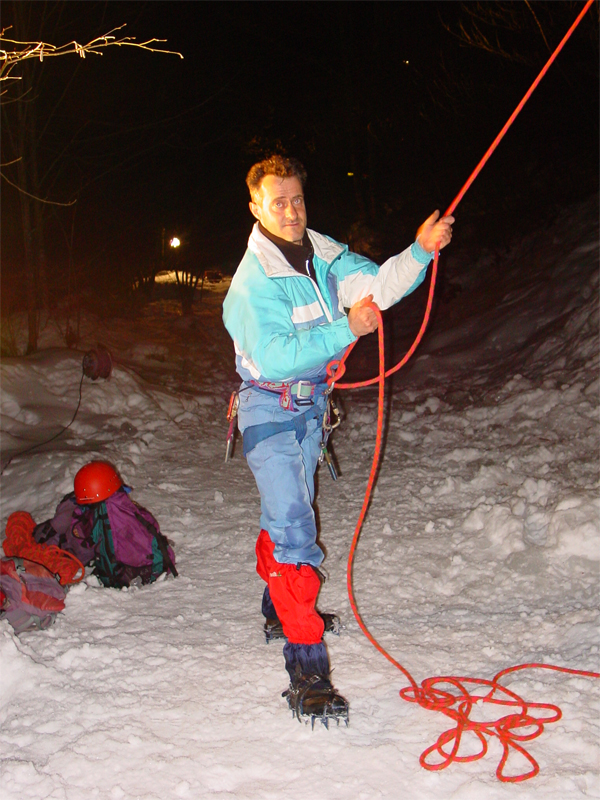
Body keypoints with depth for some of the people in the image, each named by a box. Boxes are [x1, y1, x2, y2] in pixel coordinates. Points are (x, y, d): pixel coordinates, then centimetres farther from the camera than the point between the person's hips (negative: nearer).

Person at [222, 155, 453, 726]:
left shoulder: (324, 255, -1)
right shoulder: (253, 281, -21)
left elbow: (377, 285, -7)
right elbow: (275, 357, -30)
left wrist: (421, 251, -22)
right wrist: (345, 330, -36)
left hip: (311, 403, 7)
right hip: (270, 410, -7)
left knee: (289, 511, 22)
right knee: (293, 528, -15)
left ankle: (278, 606, 44)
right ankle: (307, 671, -13)